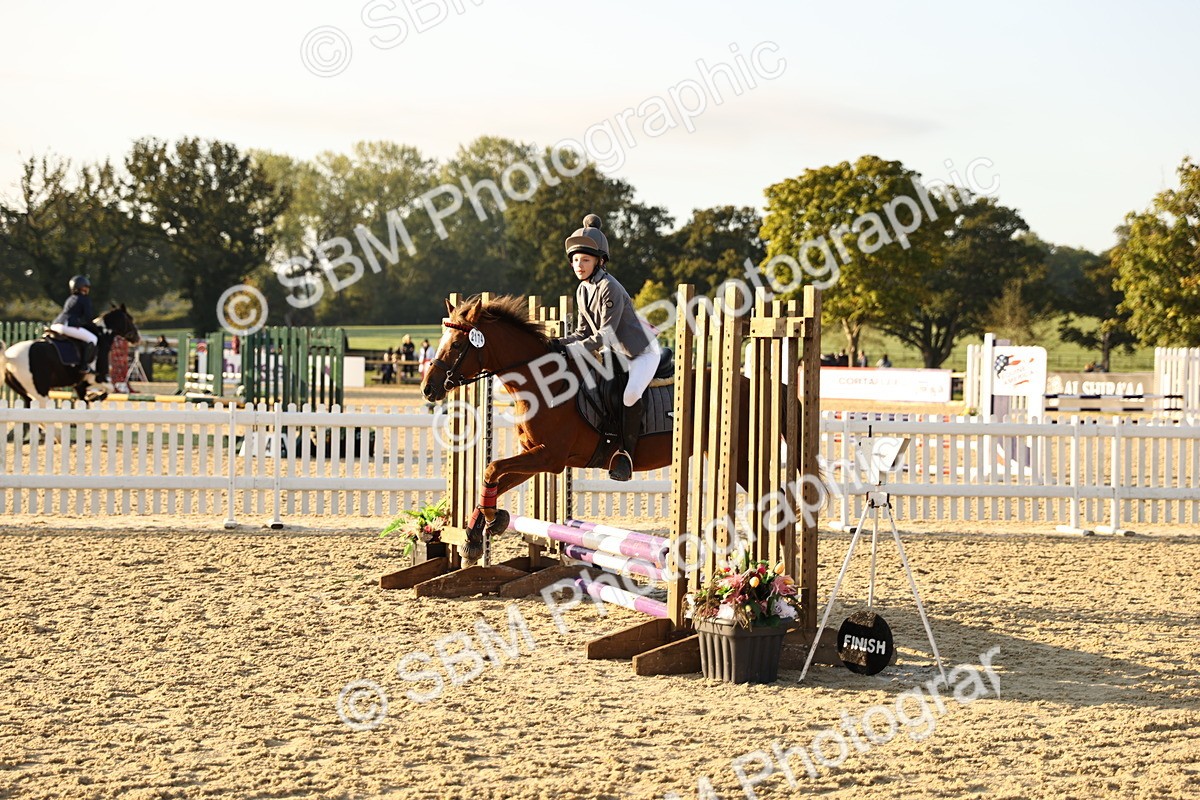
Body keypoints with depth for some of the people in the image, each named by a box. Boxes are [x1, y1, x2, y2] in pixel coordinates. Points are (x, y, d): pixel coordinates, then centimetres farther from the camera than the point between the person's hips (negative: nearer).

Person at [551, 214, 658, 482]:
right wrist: (561, 344, -10)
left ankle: (626, 453, -25)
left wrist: (572, 350, -30)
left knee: (631, 394, -33)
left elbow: (606, 334, -26)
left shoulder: (609, 288, -22)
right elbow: (584, 332, 8)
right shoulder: (582, 291, 5)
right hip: (616, 354, 10)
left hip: (642, 352, -10)